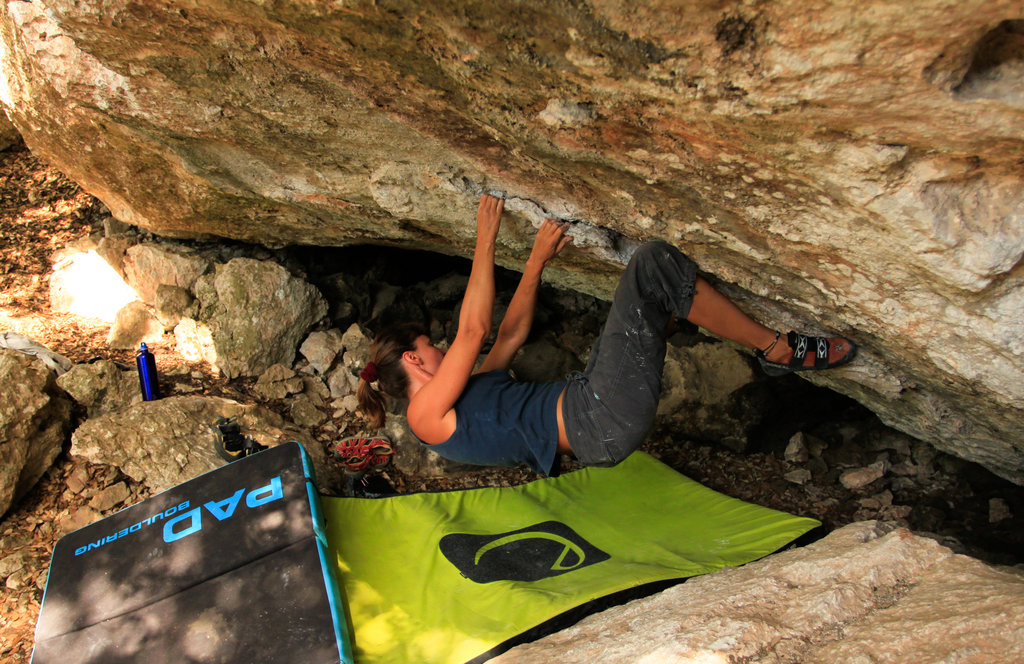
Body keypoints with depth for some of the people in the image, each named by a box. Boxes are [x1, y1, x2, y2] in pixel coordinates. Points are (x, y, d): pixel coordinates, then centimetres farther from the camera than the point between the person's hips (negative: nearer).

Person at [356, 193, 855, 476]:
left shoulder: (462, 397, 24)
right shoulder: (425, 414, -3)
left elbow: (511, 334, 25)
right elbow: (473, 331, -10)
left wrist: (537, 259, 22)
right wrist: (485, 240, -2)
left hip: (594, 415, 10)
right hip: (601, 423, -10)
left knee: (654, 271, 13)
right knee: (653, 264, -14)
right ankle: (780, 349, -4)